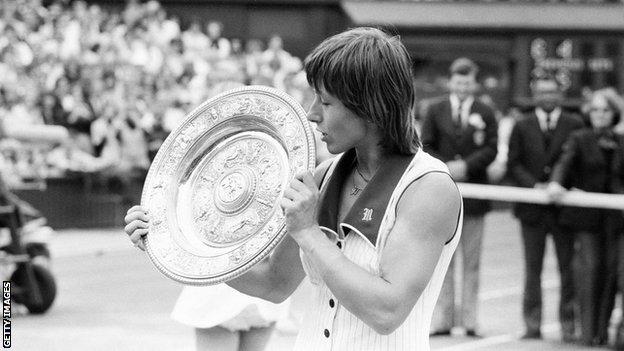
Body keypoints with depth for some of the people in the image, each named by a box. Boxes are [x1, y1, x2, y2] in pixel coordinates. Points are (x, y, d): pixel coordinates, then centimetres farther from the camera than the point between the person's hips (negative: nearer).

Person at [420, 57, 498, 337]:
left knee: (472, 261, 3)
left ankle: (469, 320, 6)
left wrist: (466, 166, -16)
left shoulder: (485, 114, 5)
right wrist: (446, 168, -12)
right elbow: (426, 147, 3)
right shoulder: (435, 111, 7)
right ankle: (442, 319, 6)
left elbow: (491, 149, -2)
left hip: (474, 194, 0)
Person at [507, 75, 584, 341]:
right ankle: (532, 325, 12)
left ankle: (568, 326, 6)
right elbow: (513, 164, 3)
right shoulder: (522, 127, 8)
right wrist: (534, 185, -12)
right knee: (532, 269, 6)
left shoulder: (575, 126, 4)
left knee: (568, 268, 0)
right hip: (532, 209, 1)